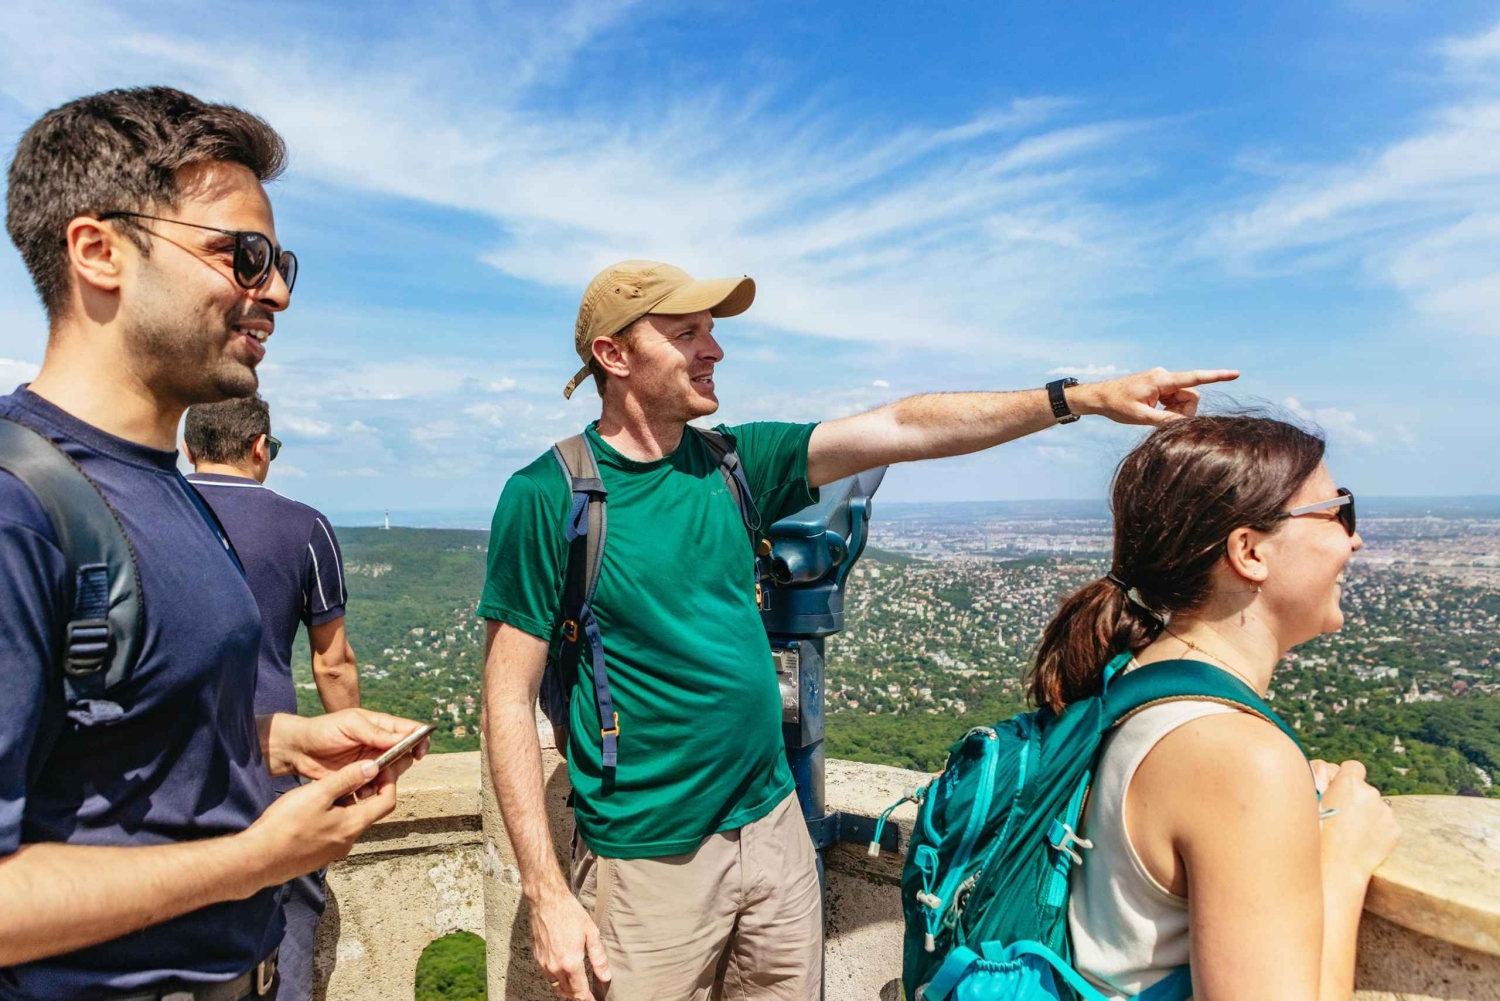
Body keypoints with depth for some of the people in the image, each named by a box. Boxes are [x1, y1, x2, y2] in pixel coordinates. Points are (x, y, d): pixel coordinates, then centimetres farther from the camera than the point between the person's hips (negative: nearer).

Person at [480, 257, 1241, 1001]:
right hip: (650, 859, -5)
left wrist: (1086, 398, -6)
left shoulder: (731, 460, 1)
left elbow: (906, 429, -3)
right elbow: (509, 697, -12)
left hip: (772, 825, 5)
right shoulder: (546, 496, -13)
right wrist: (546, 892, -14)